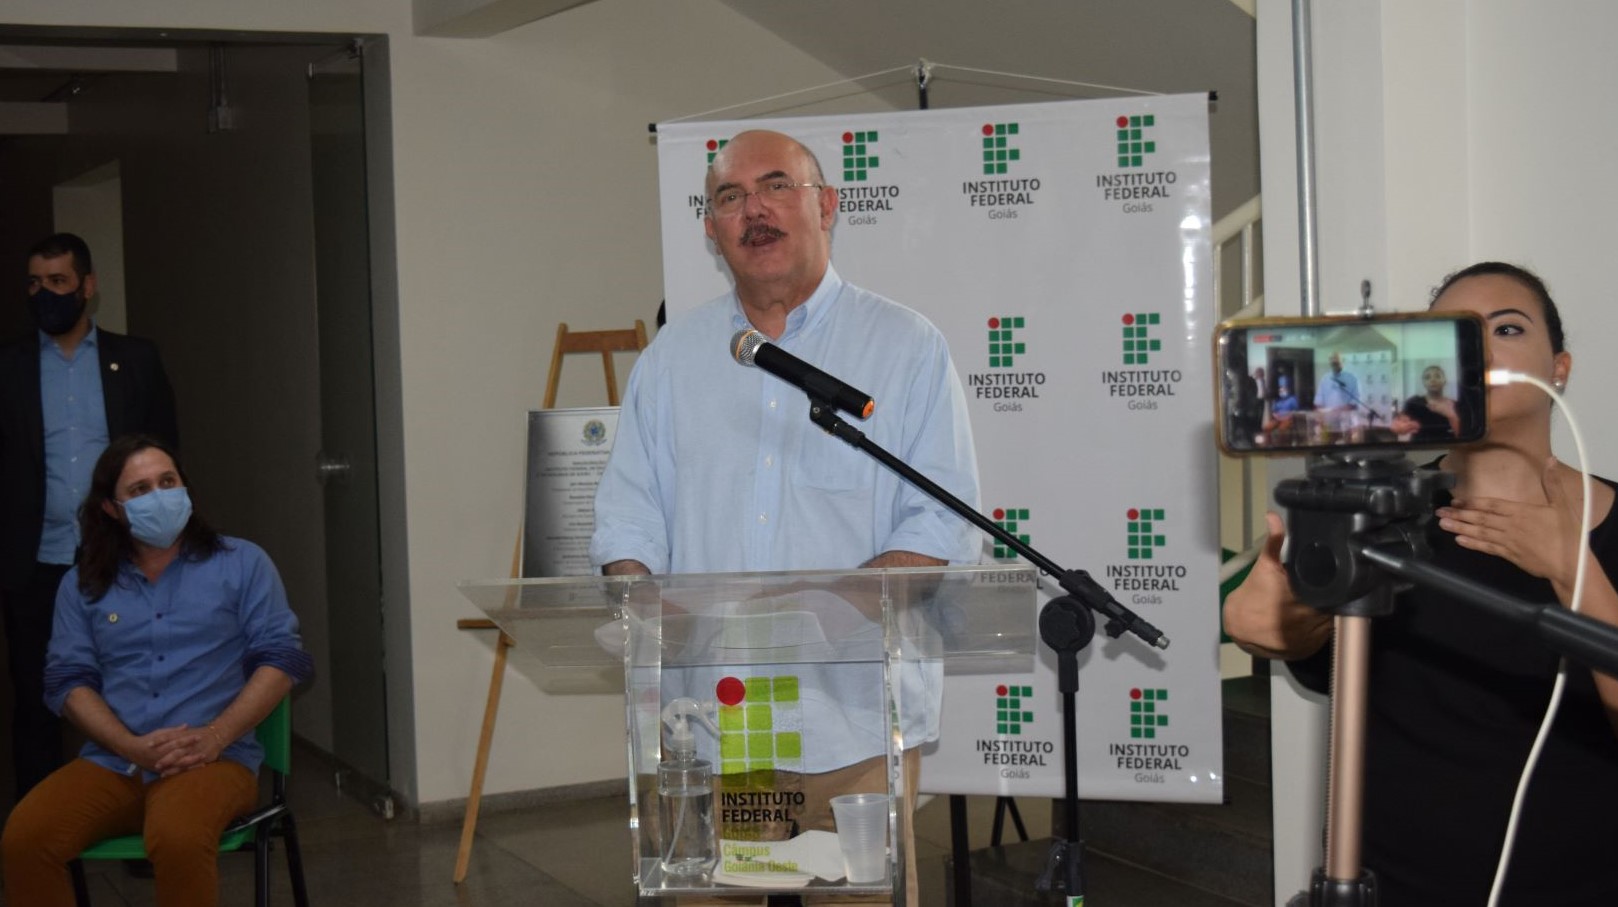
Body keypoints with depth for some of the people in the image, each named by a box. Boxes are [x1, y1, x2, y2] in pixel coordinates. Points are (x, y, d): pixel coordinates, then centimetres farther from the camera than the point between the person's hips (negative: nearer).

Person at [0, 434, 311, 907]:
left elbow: (281, 657, 1)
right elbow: (67, 679, 7)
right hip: (111, 762, 3)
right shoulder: (83, 584, 14)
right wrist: (133, 747, -11)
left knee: (177, 840, -36)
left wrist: (215, 736, -13)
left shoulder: (242, 562, 7)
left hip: (215, 757, -3)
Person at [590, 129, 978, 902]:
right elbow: (629, 522, 11)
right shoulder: (671, 359, 13)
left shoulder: (909, 348, 2)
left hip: (853, 728, -2)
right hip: (700, 728, 3)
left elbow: (942, 528, -4)